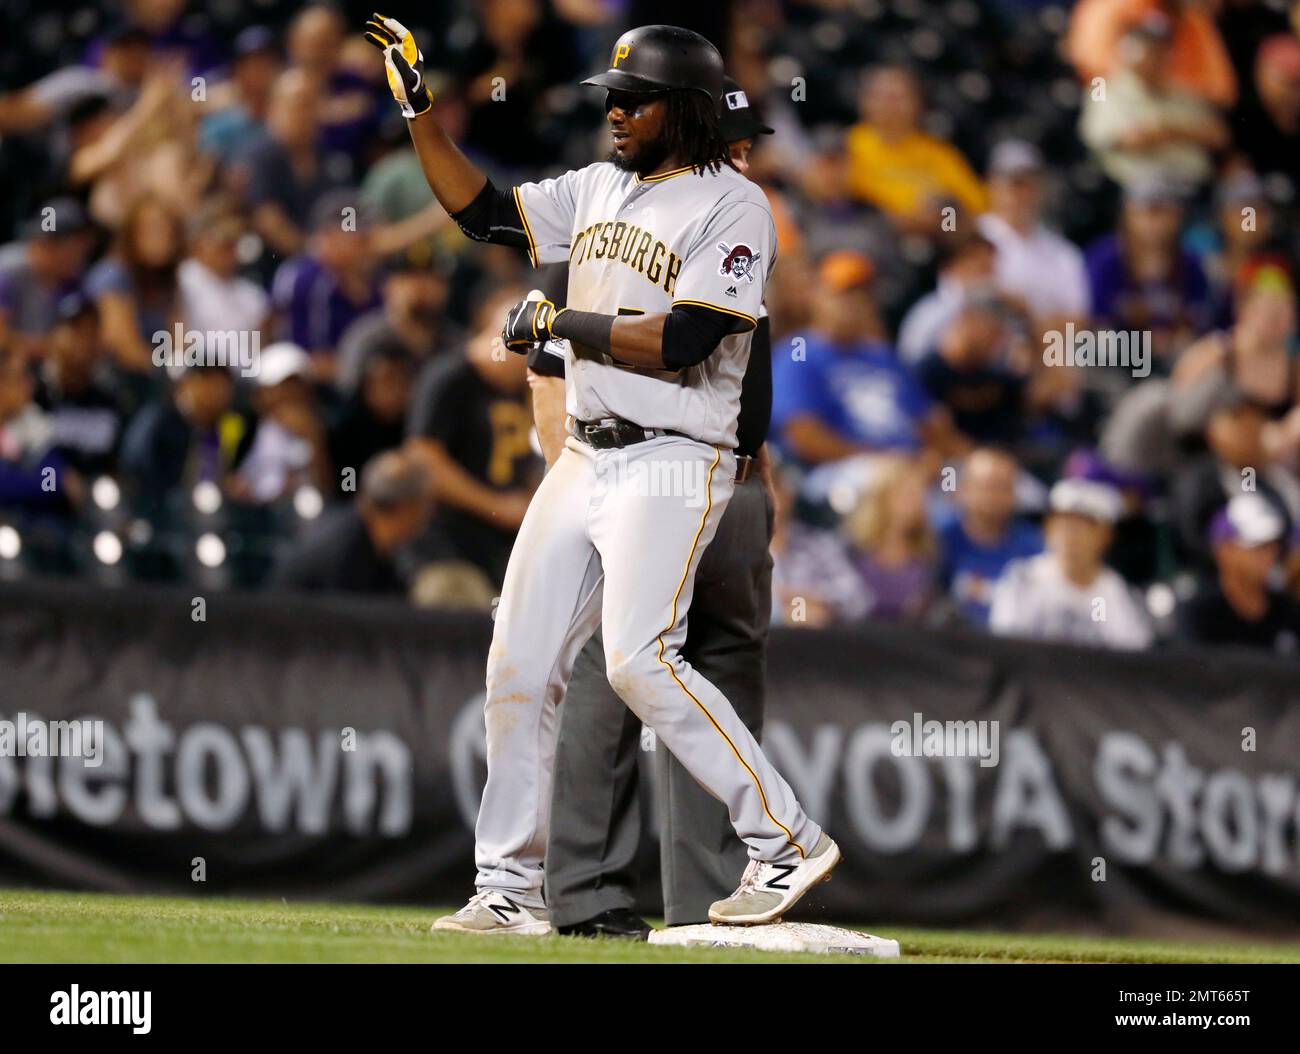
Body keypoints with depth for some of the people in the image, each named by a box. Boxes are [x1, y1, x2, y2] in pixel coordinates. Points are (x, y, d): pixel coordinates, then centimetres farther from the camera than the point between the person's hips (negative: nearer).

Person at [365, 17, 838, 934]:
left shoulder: (733, 207, -10)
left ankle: (787, 841, -14)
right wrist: (418, 111, 11)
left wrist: (556, 322, -12)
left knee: (641, 659, -22)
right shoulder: (599, 190, 14)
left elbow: (682, 340, -20)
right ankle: (512, 890, 11)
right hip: (585, 461, 8)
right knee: (519, 661, 4)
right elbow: (483, 212, 19)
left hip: (672, 464, -8)